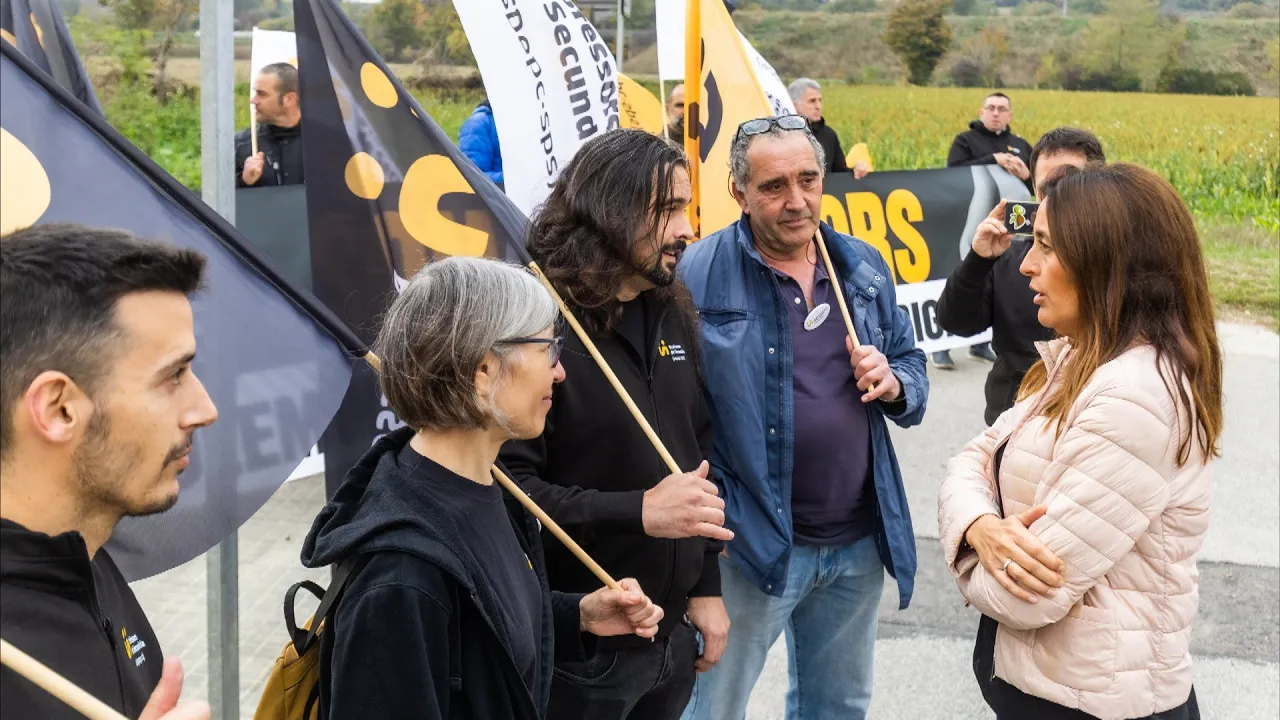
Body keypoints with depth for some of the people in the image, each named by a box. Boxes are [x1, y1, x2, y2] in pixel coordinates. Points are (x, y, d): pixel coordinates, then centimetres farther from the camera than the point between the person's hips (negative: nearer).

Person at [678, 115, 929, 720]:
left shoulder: (863, 267, 5)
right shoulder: (699, 276, -12)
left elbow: (913, 370, 15)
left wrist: (893, 385, -8)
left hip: (859, 538, 5)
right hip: (751, 540, -5)